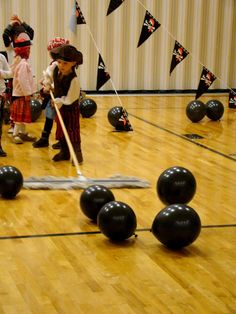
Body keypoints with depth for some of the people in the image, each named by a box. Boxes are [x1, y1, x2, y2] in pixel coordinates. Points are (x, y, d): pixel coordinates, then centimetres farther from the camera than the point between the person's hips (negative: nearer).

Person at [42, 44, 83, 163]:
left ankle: (77, 154, 8)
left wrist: (58, 101, -17)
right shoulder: (55, 68, -14)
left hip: (71, 108, -7)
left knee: (73, 130, -2)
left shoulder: (73, 79, -32)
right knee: (60, 129, 14)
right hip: (59, 105, 7)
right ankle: (64, 152, 27)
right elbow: (48, 73, 12)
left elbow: (70, 99, -26)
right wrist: (47, 83, 2)